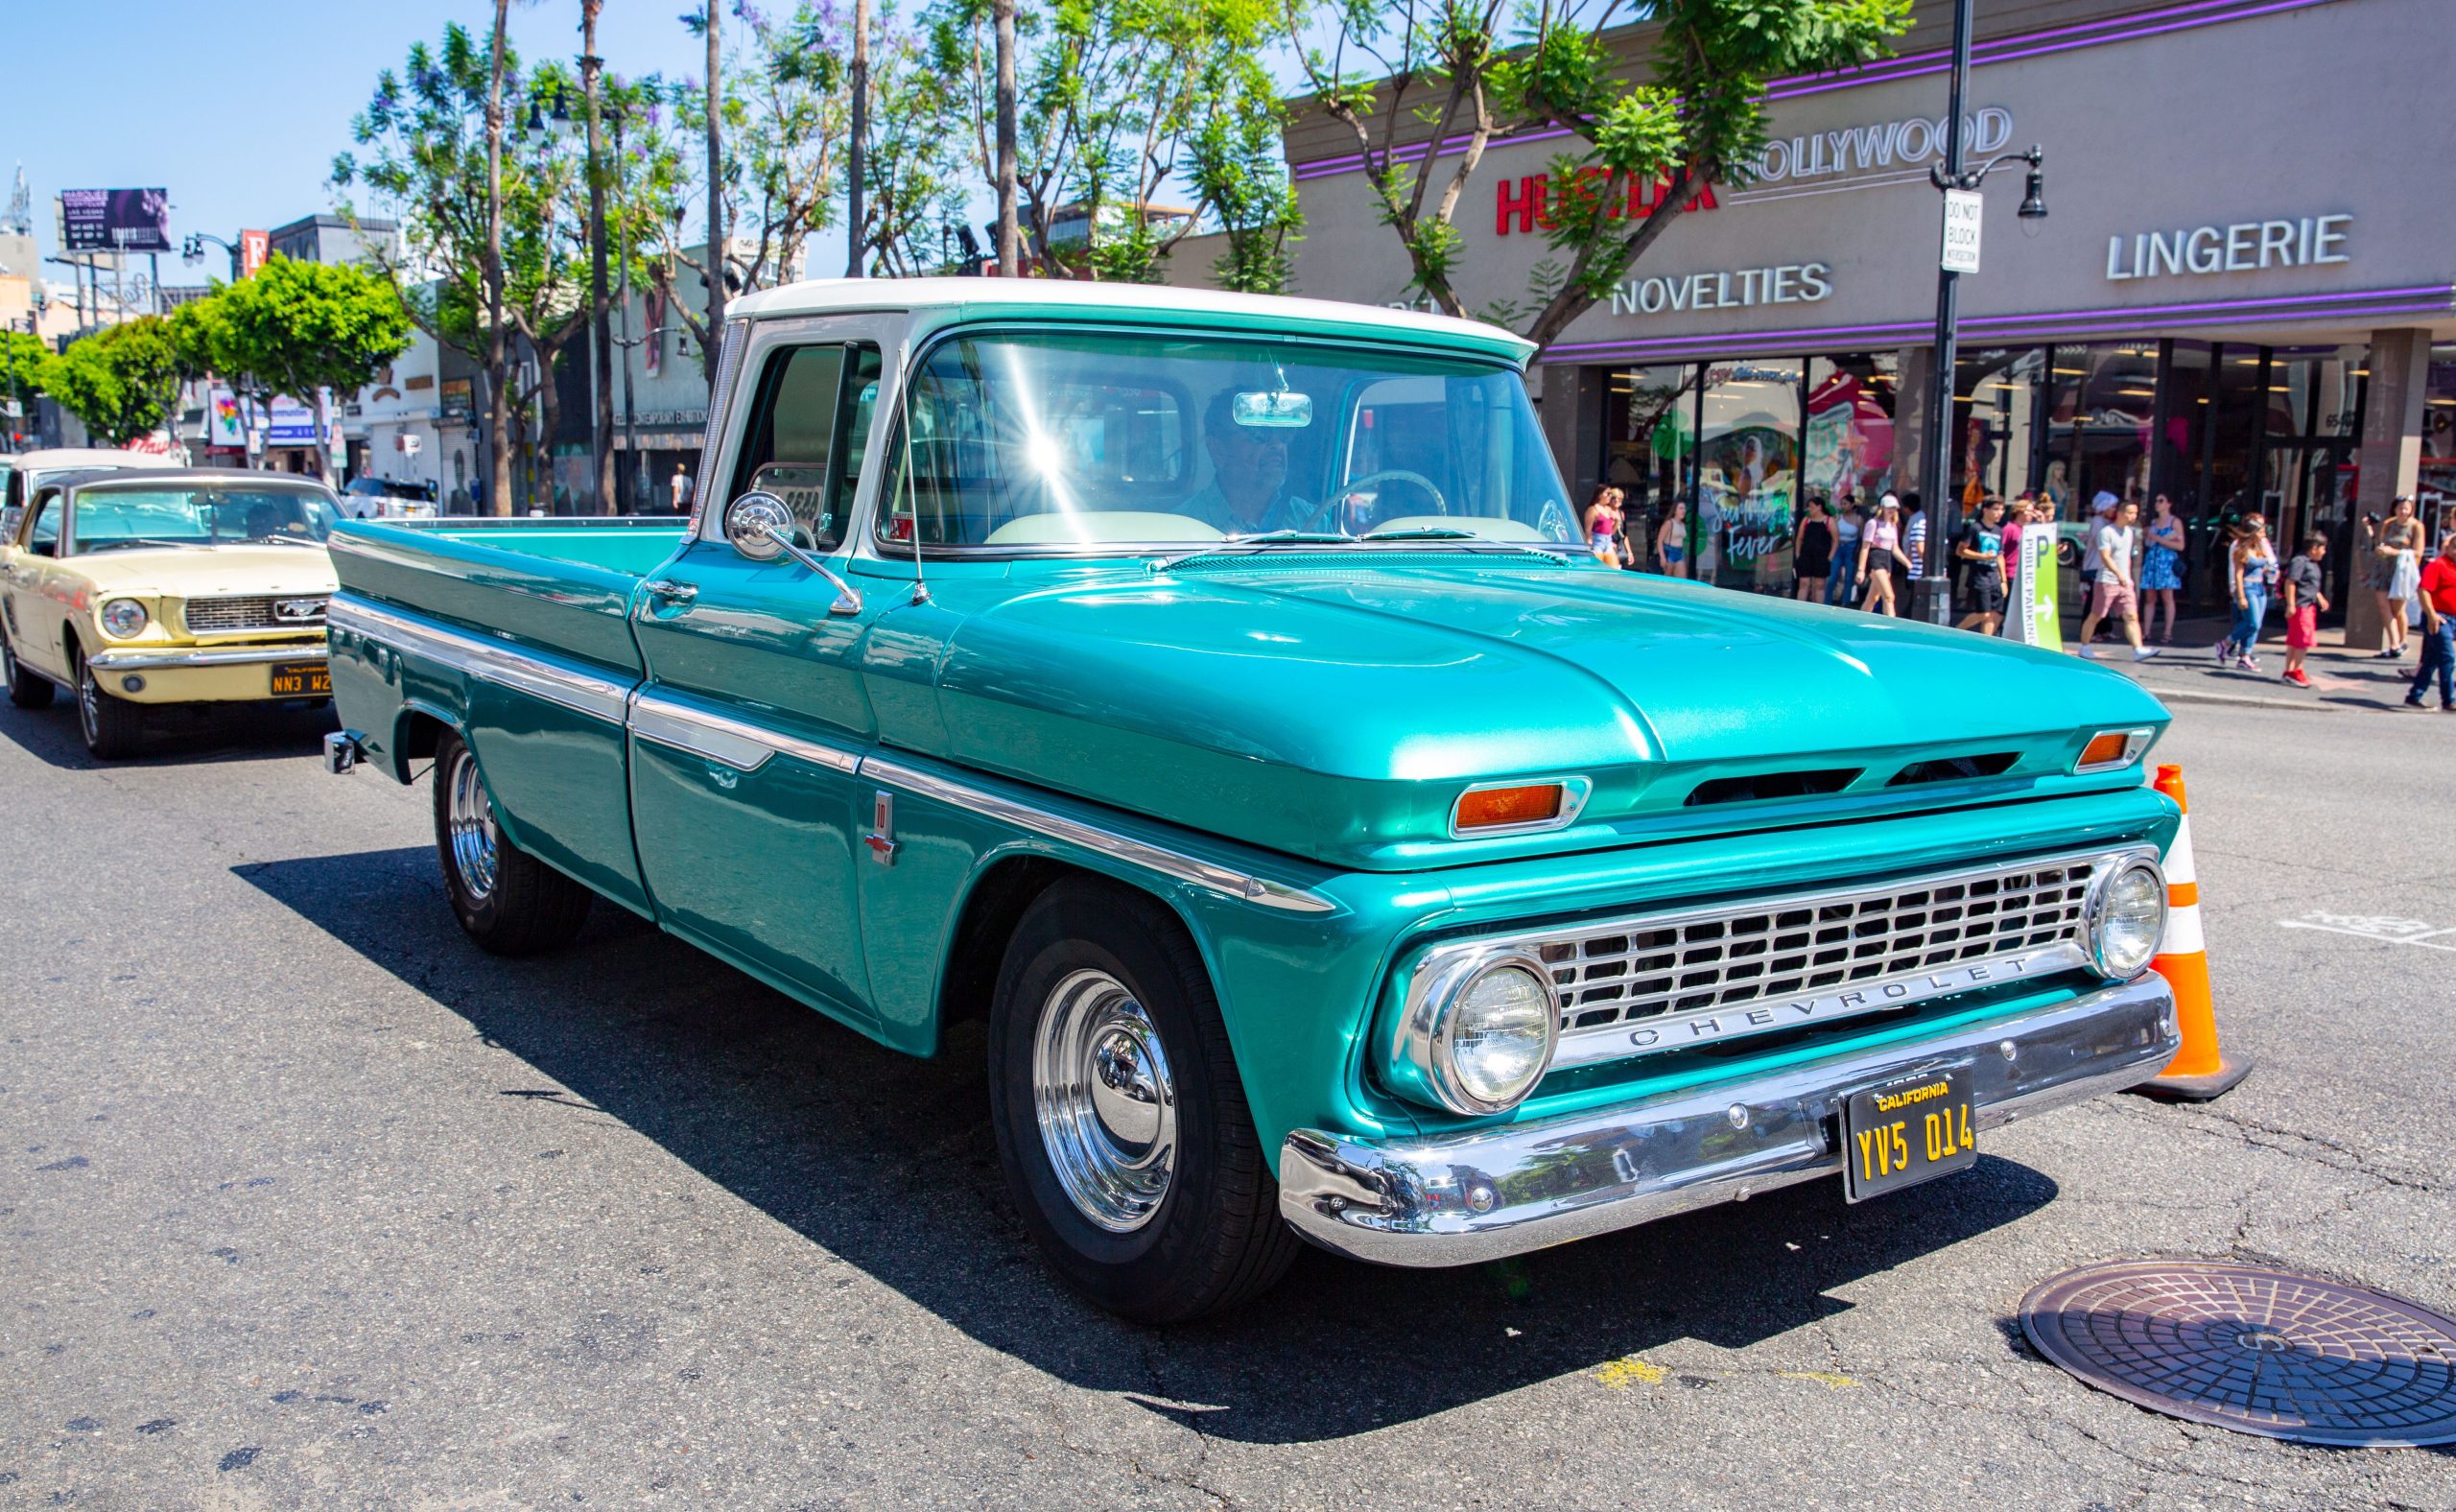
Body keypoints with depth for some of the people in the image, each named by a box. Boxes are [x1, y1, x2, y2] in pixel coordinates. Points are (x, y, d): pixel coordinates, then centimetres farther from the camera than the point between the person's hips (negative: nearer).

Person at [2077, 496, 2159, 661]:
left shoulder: (2130, 532, 14)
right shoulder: (2106, 532, -9)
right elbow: (2105, 556, -19)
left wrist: (2129, 577, 20)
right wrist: (2119, 574, -28)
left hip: (2125, 583, 6)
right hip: (2107, 581, -6)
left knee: (2132, 616, -5)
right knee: (2095, 616, 3)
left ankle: (2138, 650, -13)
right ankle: (2084, 647, 15)